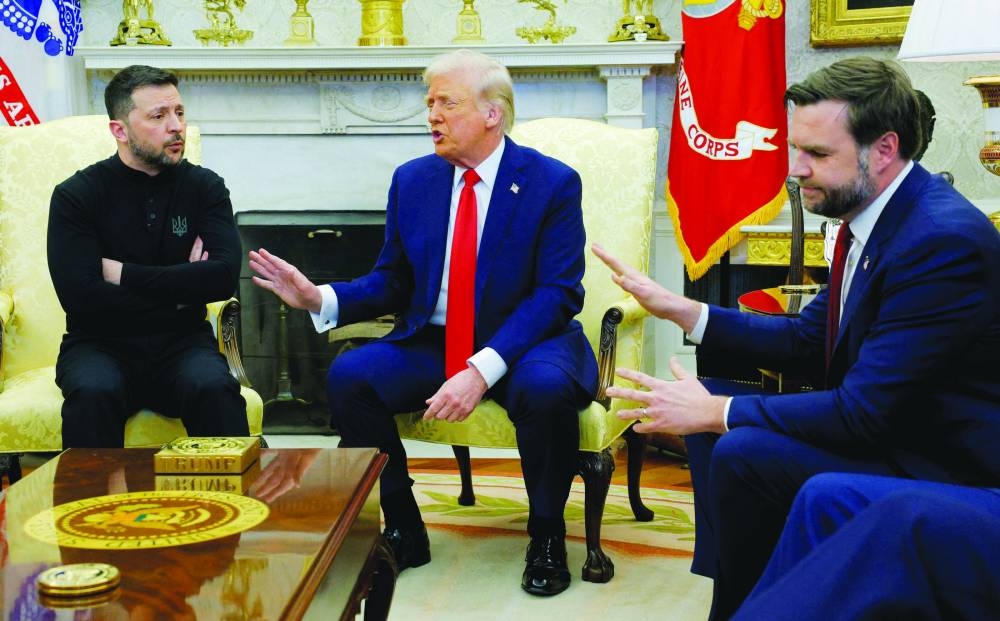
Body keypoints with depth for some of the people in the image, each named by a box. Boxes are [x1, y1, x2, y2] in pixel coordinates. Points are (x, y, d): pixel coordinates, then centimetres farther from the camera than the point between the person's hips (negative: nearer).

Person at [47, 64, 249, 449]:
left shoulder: (205, 186, 3)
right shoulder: (76, 195, -3)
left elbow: (225, 276, -11)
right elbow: (81, 298, -15)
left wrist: (124, 273, -11)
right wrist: (181, 289, -8)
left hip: (182, 344, 1)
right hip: (100, 344, -1)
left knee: (215, 389, -31)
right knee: (94, 393, -34)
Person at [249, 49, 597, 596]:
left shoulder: (553, 183, -7)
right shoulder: (412, 180, 6)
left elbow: (557, 294, -16)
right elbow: (392, 283, 10)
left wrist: (483, 369, -28)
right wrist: (320, 299, -10)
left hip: (523, 345, -4)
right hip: (432, 342, 4)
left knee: (546, 388, -36)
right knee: (348, 376, -21)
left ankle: (546, 536, -9)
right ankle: (403, 532, -3)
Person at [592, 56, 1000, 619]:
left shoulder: (945, 239, -25)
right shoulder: (874, 215, 4)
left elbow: (863, 412, -27)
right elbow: (806, 340, 10)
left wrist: (716, 412, -20)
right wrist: (680, 310, 2)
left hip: (941, 467, -10)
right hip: (880, 423, 10)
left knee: (743, 452, -26)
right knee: (715, 397, 8)